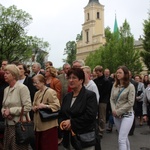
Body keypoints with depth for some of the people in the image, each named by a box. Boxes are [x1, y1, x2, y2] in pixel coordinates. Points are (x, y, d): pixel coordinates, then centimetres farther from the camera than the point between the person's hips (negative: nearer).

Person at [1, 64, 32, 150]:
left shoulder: (22, 88, -11)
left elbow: (27, 107, -17)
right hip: (8, 124, 7)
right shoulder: (6, 89, 11)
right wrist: (4, 112, -5)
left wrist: (10, 111, -16)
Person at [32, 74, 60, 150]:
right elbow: (33, 106, 19)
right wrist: (35, 108, -4)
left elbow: (57, 106, -19)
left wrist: (45, 106, -27)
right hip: (38, 125, 9)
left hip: (48, 126, -8)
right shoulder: (37, 93, 15)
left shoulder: (50, 92, -13)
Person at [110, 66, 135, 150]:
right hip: (116, 115, 5)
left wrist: (118, 111, -14)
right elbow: (112, 99, 7)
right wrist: (114, 110, -9)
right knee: (124, 137, 18)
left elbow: (130, 103, -13)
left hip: (127, 115, -5)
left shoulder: (130, 86, -9)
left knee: (121, 139, -12)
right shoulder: (115, 85, 6)